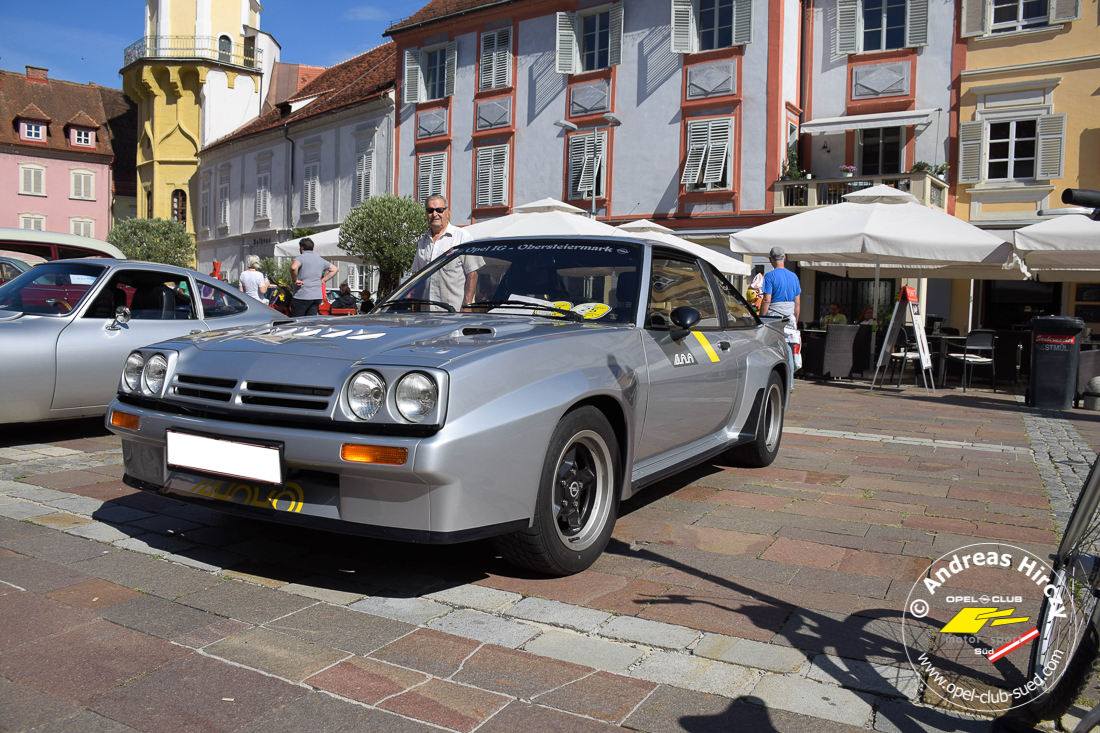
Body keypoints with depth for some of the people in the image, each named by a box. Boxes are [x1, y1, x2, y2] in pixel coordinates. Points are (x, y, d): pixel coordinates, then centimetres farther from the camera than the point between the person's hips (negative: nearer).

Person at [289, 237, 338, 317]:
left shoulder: (300, 257, -6)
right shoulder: (320, 259, 16)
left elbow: (293, 267, -27)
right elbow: (334, 269, 23)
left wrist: (295, 280, -12)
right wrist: (322, 280, 17)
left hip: (302, 296, -7)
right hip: (317, 296, 7)